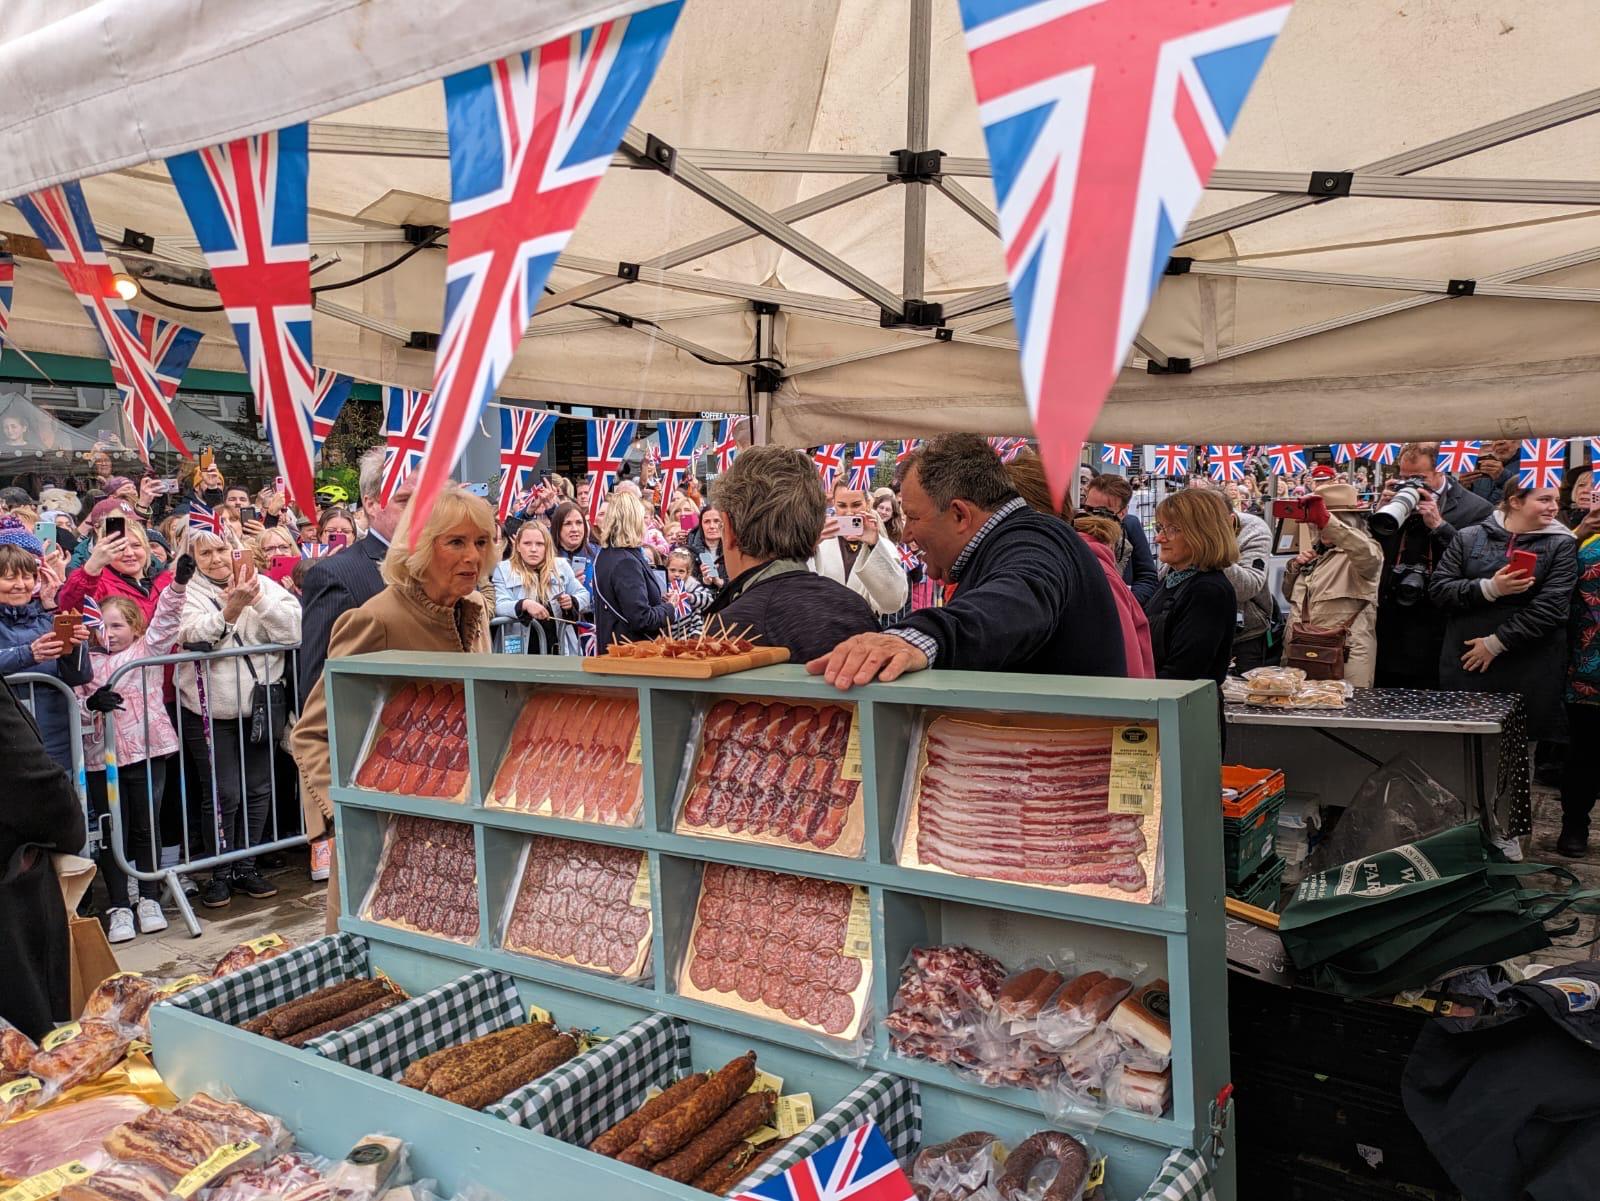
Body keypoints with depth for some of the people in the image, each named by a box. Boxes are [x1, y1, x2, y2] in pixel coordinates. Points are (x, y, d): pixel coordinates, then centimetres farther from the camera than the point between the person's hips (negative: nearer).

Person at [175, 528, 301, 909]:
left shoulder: (262, 583, 3)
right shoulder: (188, 593, -2)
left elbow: (292, 630, -8)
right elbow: (194, 635, -21)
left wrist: (259, 600, -20)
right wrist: (230, 610, -36)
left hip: (261, 703, 3)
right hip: (210, 709, -2)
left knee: (258, 788, 10)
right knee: (223, 793, -2)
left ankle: (245, 866, 25)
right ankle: (220, 873, 15)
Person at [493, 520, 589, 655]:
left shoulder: (561, 566, 9)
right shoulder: (503, 569, 2)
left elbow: (584, 595, 13)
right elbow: (499, 606, -10)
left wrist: (572, 602, -10)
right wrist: (524, 604, -29)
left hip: (559, 649, 3)